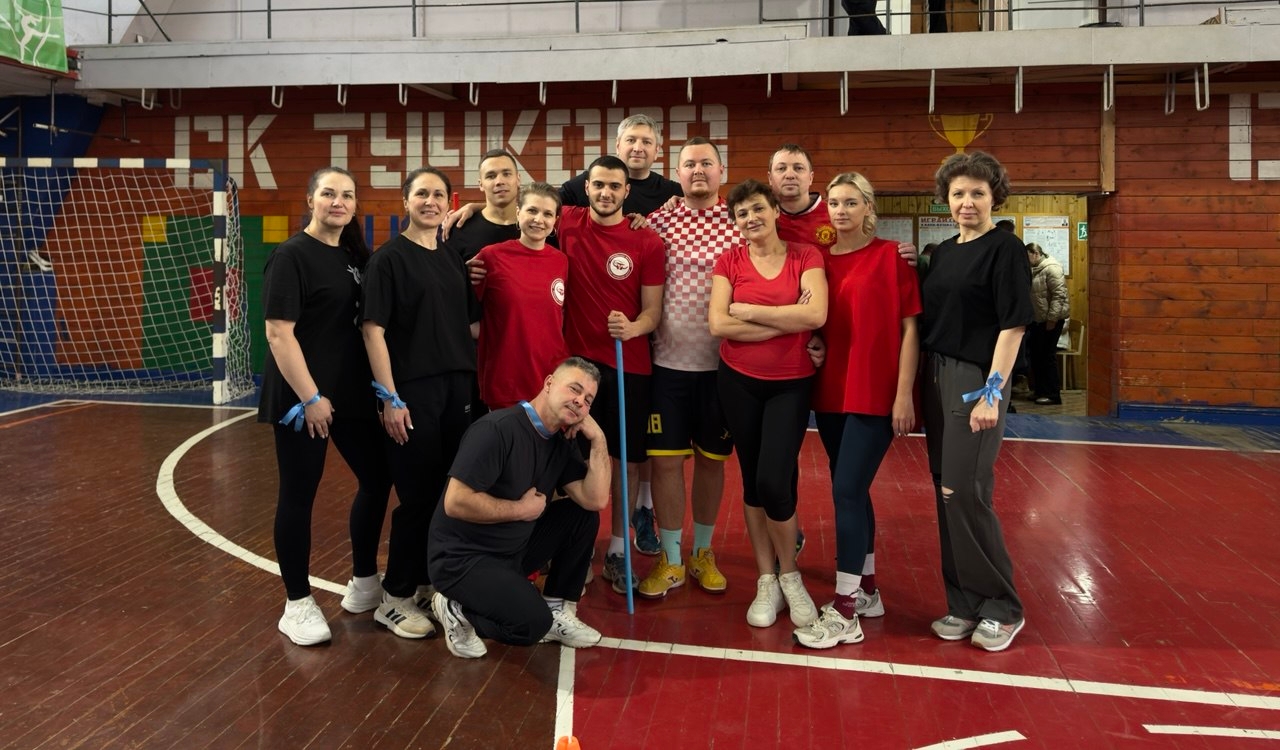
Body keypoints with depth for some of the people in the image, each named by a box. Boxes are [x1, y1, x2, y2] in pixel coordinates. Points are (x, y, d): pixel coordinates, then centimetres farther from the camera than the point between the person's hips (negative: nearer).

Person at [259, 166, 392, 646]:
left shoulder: (356, 255, 9)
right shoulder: (292, 255, -11)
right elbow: (279, 332, -16)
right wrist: (309, 397, -19)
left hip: (352, 392, 7)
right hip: (303, 397, -7)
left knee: (377, 479, 12)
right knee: (299, 496, 3)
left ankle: (363, 582, 30)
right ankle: (297, 604, 16)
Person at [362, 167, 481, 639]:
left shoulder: (453, 261, 13)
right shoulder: (390, 258, -5)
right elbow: (373, 331, -11)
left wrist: (472, 381, 8)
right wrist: (389, 397, -16)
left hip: (457, 390, 6)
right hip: (413, 392, -6)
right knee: (418, 496, -1)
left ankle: (428, 584, 26)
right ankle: (395, 599, 14)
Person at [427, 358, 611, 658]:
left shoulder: (563, 442, 2)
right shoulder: (498, 429, -23)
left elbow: (595, 500, -6)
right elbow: (456, 503, -29)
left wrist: (598, 439, -13)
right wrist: (521, 509, -18)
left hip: (515, 548, 8)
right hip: (462, 557, -8)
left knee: (582, 515, -4)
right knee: (533, 623, -24)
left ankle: (557, 611, 7)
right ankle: (456, 610, 2)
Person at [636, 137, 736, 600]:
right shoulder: (656, 222, 2)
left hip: (723, 361, 0)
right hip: (669, 359, 0)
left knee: (712, 458, 11)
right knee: (666, 459, 3)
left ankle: (703, 553, 28)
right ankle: (670, 559, 18)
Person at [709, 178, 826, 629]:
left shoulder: (806, 257, -3)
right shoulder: (730, 261, 0)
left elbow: (816, 315, -19)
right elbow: (718, 324, -12)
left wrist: (748, 311, -14)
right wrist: (786, 322, -14)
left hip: (791, 385, -2)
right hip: (739, 383, 2)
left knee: (774, 482, -12)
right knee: (752, 481, 9)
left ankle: (790, 575, 13)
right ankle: (766, 582, 23)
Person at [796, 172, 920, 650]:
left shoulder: (891, 256, -5)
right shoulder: (820, 260, 9)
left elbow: (910, 327, -7)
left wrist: (904, 393, -12)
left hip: (875, 393, -5)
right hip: (830, 392, 6)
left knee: (847, 491, -9)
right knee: (853, 491, 14)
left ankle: (845, 612, 0)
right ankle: (866, 590, 30)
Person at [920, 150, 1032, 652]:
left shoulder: (1005, 249, -6)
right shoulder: (943, 252, 14)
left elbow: (1013, 325, -12)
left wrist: (992, 391, -18)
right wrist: (921, 384, 9)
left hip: (977, 380, -7)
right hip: (937, 379, 7)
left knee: (965, 493, -9)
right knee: (946, 495, 8)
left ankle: (1001, 609, 8)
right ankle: (964, 604, 19)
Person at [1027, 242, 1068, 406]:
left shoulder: (1051, 268, -14)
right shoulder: (1033, 271, 15)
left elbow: (1059, 295, -21)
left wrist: (1052, 318, -23)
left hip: (1051, 320, -9)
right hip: (1037, 320, 9)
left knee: (1048, 356, -6)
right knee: (1035, 355, 11)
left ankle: (1054, 395, 0)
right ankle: (1041, 391, 20)